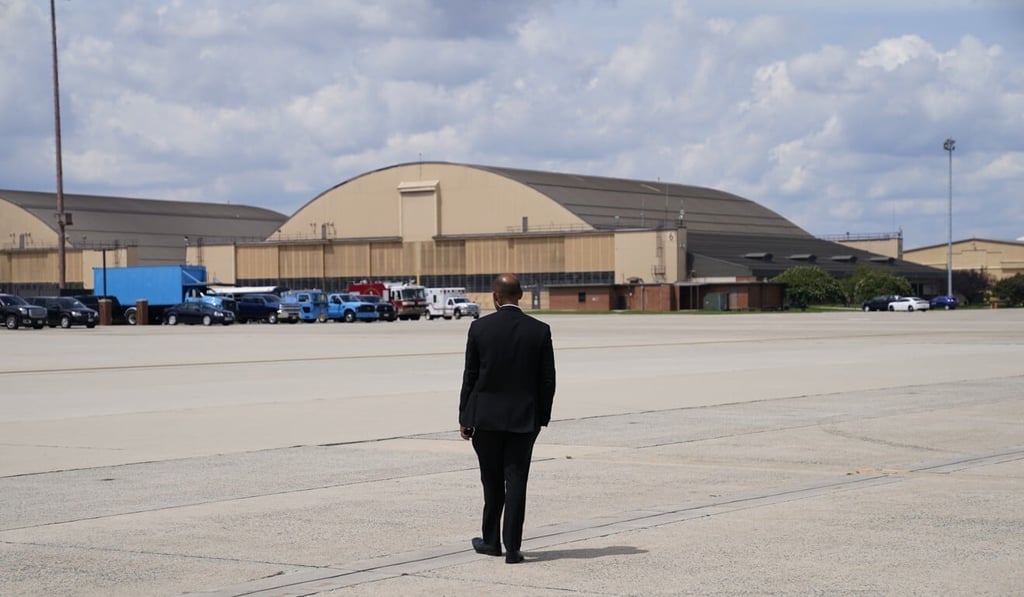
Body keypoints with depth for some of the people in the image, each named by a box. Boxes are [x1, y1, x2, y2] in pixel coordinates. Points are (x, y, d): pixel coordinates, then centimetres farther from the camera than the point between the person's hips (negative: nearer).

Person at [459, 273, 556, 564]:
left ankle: (491, 540, 24)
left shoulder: (479, 328, -7)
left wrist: (465, 418, 4)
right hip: (524, 419, 0)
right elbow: (547, 380, -1)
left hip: (486, 418, 0)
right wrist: (542, 417, 10)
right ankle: (512, 547, -1)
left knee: (492, 482, 14)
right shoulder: (540, 331, -3)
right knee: (516, 481, 2)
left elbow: (470, 377, -3)